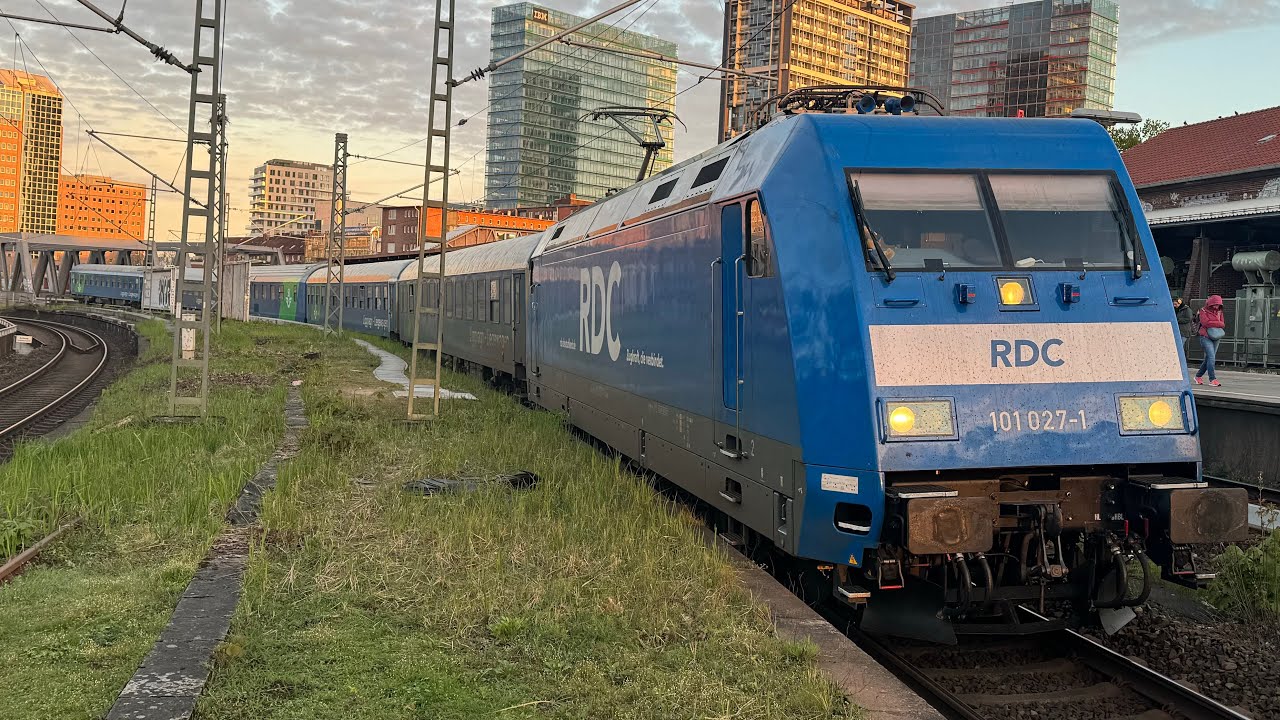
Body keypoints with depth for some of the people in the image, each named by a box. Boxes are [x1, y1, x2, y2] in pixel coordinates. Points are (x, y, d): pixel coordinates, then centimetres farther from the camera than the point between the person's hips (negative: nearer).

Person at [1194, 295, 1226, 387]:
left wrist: (1212, 324, -12)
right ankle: (1212, 379, -19)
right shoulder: (1203, 311, -1)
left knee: (1208, 358, 8)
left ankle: (1198, 376, 22)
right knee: (1211, 357, -17)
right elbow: (1205, 322, -15)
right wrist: (1218, 323, -9)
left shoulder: (1219, 312, 15)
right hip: (1206, 337, -6)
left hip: (1216, 338, 6)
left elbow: (1222, 324, 6)